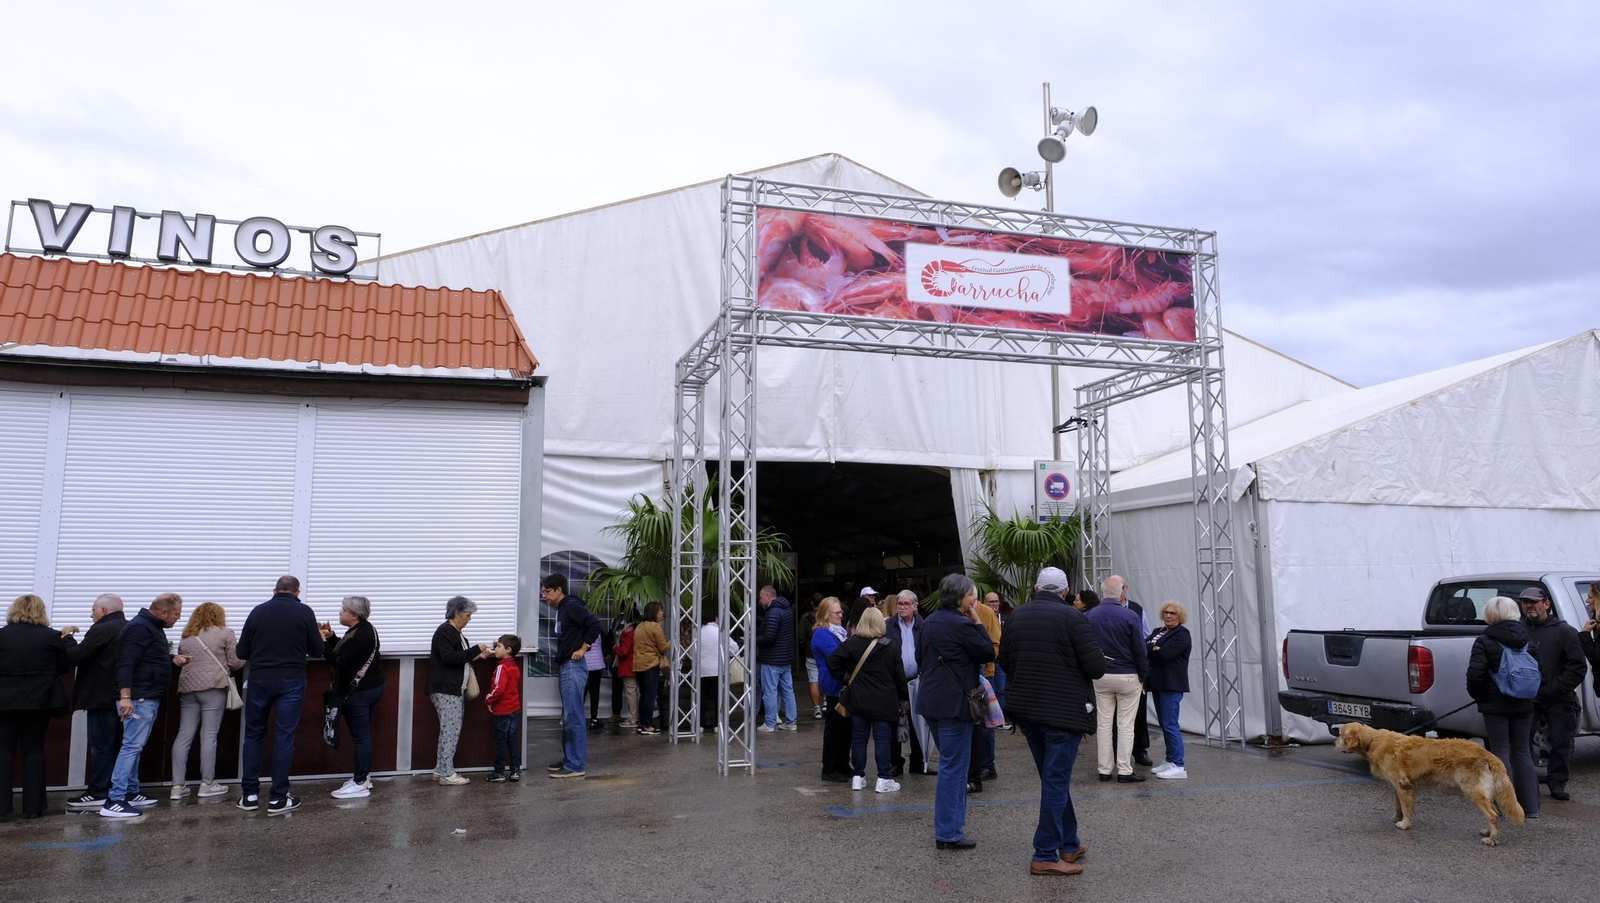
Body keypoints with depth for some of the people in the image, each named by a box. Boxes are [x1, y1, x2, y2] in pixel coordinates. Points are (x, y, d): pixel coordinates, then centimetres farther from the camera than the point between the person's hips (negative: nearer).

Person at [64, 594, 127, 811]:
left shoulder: (101, 630, -14)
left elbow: (76, 656, -13)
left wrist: (67, 639, 1)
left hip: (103, 698, -8)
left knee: (101, 746, -5)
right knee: (119, 745, 12)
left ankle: (98, 794, -3)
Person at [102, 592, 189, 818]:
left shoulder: (153, 627, 17)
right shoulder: (140, 628, -17)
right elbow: (126, 662, -26)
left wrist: (171, 658, 13)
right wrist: (125, 696, -33)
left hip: (148, 699, 11)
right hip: (138, 699, -11)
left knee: (135, 746, 15)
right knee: (132, 746, -12)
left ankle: (131, 793, 23)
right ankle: (114, 801, -12)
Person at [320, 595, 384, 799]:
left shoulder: (358, 635, -21)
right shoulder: (365, 629, 12)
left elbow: (340, 662, -22)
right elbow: (346, 653, 17)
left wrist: (323, 642, -16)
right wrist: (330, 637, 7)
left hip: (358, 692, -11)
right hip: (371, 687, 11)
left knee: (360, 735, -6)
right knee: (363, 734, 17)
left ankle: (360, 784, -2)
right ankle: (363, 776, 25)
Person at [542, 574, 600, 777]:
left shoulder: (572, 606, -13)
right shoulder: (561, 610, 16)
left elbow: (595, 625, -22)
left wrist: (583, 649, -16)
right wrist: (560, 664, 11)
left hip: (573, 667, -10)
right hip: (565, 667, 10)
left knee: (573, 717, -7)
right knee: (568, 717, 15)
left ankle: (577, 765, -3)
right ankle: (569, 759, 23)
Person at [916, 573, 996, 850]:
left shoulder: (930, 622, 10)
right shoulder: (961, 624, -17)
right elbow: (988, 653, -10)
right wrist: (977, 623, -6)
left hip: (932, 700, 9)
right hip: (954, 702, -9)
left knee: (951, 763, 20)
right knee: (954, 767, -2)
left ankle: (952, 821, 28)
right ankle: (949, 833, 4)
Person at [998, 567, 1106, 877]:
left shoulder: (1016, 616, 4)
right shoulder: (1072, 617, -13)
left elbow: (1004, 661, 12)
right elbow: (1096, 668, -14)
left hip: (1025, 708, 6)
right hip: (1063, 709, -6)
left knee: (1054, 778, 18)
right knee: (1056, 781, 0)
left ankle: (1069, 844, 27)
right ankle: (1045, 856, 2)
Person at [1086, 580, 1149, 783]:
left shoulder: (1088, 617, -2)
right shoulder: (1131, 617, -14)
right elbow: (1140, 650, -9)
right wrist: (1143, 675, 2)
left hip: (1100, 676, 4)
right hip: (1127, 676, -3)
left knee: (1104, 724, 10)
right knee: (1126, 726, 2)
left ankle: (1104, 769, 13)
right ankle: (1125, 771, 4)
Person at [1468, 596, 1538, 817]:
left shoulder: (1484, 641, -11)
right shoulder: (1526, 638, 4)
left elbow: (1475, 674, -18)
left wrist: (1477, 695, -1)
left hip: (1495, 705, -5)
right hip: (1523, 704, 5)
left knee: (1501, 751, 2)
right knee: (1522, 751, 13)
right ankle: (1530, 806, 15)